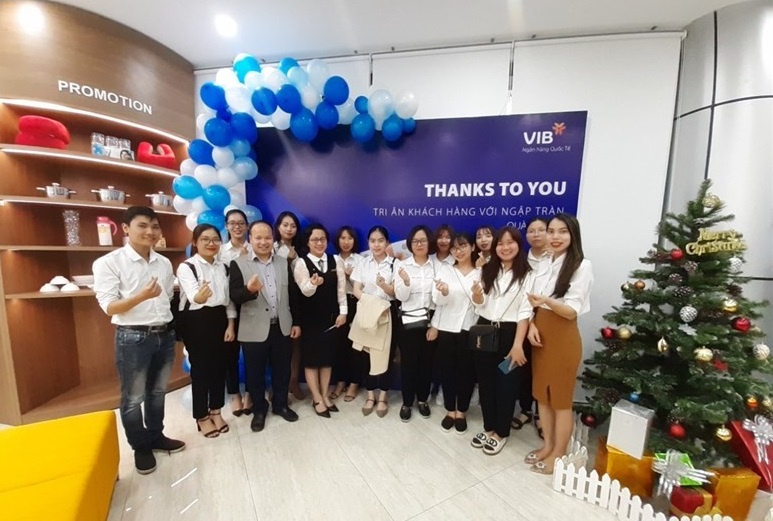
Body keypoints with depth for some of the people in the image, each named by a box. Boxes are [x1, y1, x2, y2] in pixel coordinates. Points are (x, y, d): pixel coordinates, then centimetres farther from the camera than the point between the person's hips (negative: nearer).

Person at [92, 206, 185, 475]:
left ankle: (156, 436, 38)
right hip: (132, 337, -4)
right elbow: (110, 308, -12)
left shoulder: (164, 263, 6)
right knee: (133, 397, 11)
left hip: (165, 334, 5)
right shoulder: (108, 263, -9)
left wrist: (171, 327, 12)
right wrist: (142, 296, -29)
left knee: (158, 392, 19)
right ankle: (140, 447, 31)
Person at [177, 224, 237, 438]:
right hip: (196, 322, -5)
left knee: (219, 365, 12)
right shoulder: (186, 267, -11)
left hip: (219, 320, 5)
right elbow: (192, 296, -28)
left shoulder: (223, 267, 6)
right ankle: (202, 417, 26)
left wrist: (230, 324, 3)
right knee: (200, 368, 6)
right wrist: (199, 297, -52)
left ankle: (216, 411, 31)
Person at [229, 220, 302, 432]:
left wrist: (296, 322, 6)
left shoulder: (283, 262, 5)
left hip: (282, 327, 3)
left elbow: (292, 294, 6)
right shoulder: (238, 264, -5)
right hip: (254, 329, -2)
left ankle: (281, 405, 37)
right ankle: (259, 410, 36)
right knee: (255, 373, 14)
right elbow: (234, 297, -12)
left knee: (282, 370, 16)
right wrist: (249, 290, -34)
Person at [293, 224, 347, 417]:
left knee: (327, 356, 13)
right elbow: (306, 291, -19)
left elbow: (341, 288, 3)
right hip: (310, 318, -3)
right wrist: (313, 283, -41)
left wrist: (343, 311, -1)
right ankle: (317, 399, 24)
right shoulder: (302, 263, -9)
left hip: (330, 316, 3)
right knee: (311, 358, 7)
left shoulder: (334, 261, 1)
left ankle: (325, 395, 30)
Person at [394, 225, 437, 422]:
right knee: (408, 363, 8)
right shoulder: (402, 265, -4)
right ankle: (407, 402, 28)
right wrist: (406, 282, -28)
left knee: (427, 362, 13)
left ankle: (422, 399, 35)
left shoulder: (436, 265, 1)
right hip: (408, 321, -2)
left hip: (430, 321, 2)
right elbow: (401, 297, -8)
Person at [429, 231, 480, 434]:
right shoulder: (445, 269, 3)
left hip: (470, 329, 0)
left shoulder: (481, 273, 2)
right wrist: (443, 292, -26)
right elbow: (438, 300, -4)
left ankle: (461, 412, 29)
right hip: (446, 328, 1)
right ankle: (450, 410, 28)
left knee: (467, 371, 9)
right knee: (447, 369, 8)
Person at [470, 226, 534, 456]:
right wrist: (477, 296, -13)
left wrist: (518, 344, -15)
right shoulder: (487, 271, 8)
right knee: (485, 382, 14)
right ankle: (489, 427, 33)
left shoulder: (526, 275, -6)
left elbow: (525, 312, -9)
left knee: (506, 384, 9)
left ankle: (501, 432, 29)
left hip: (509, 333, -4)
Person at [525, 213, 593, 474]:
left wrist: (547, 301, -34)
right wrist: (532, 324, -8)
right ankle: (547, 445, 36)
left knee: (561, 398, 9)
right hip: (540, 334, 6)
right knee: (542, 393, 17)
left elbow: (572, 311, -16)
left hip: (563, 338, -6)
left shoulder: (581, 266, -12)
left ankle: (558, 454, 29)